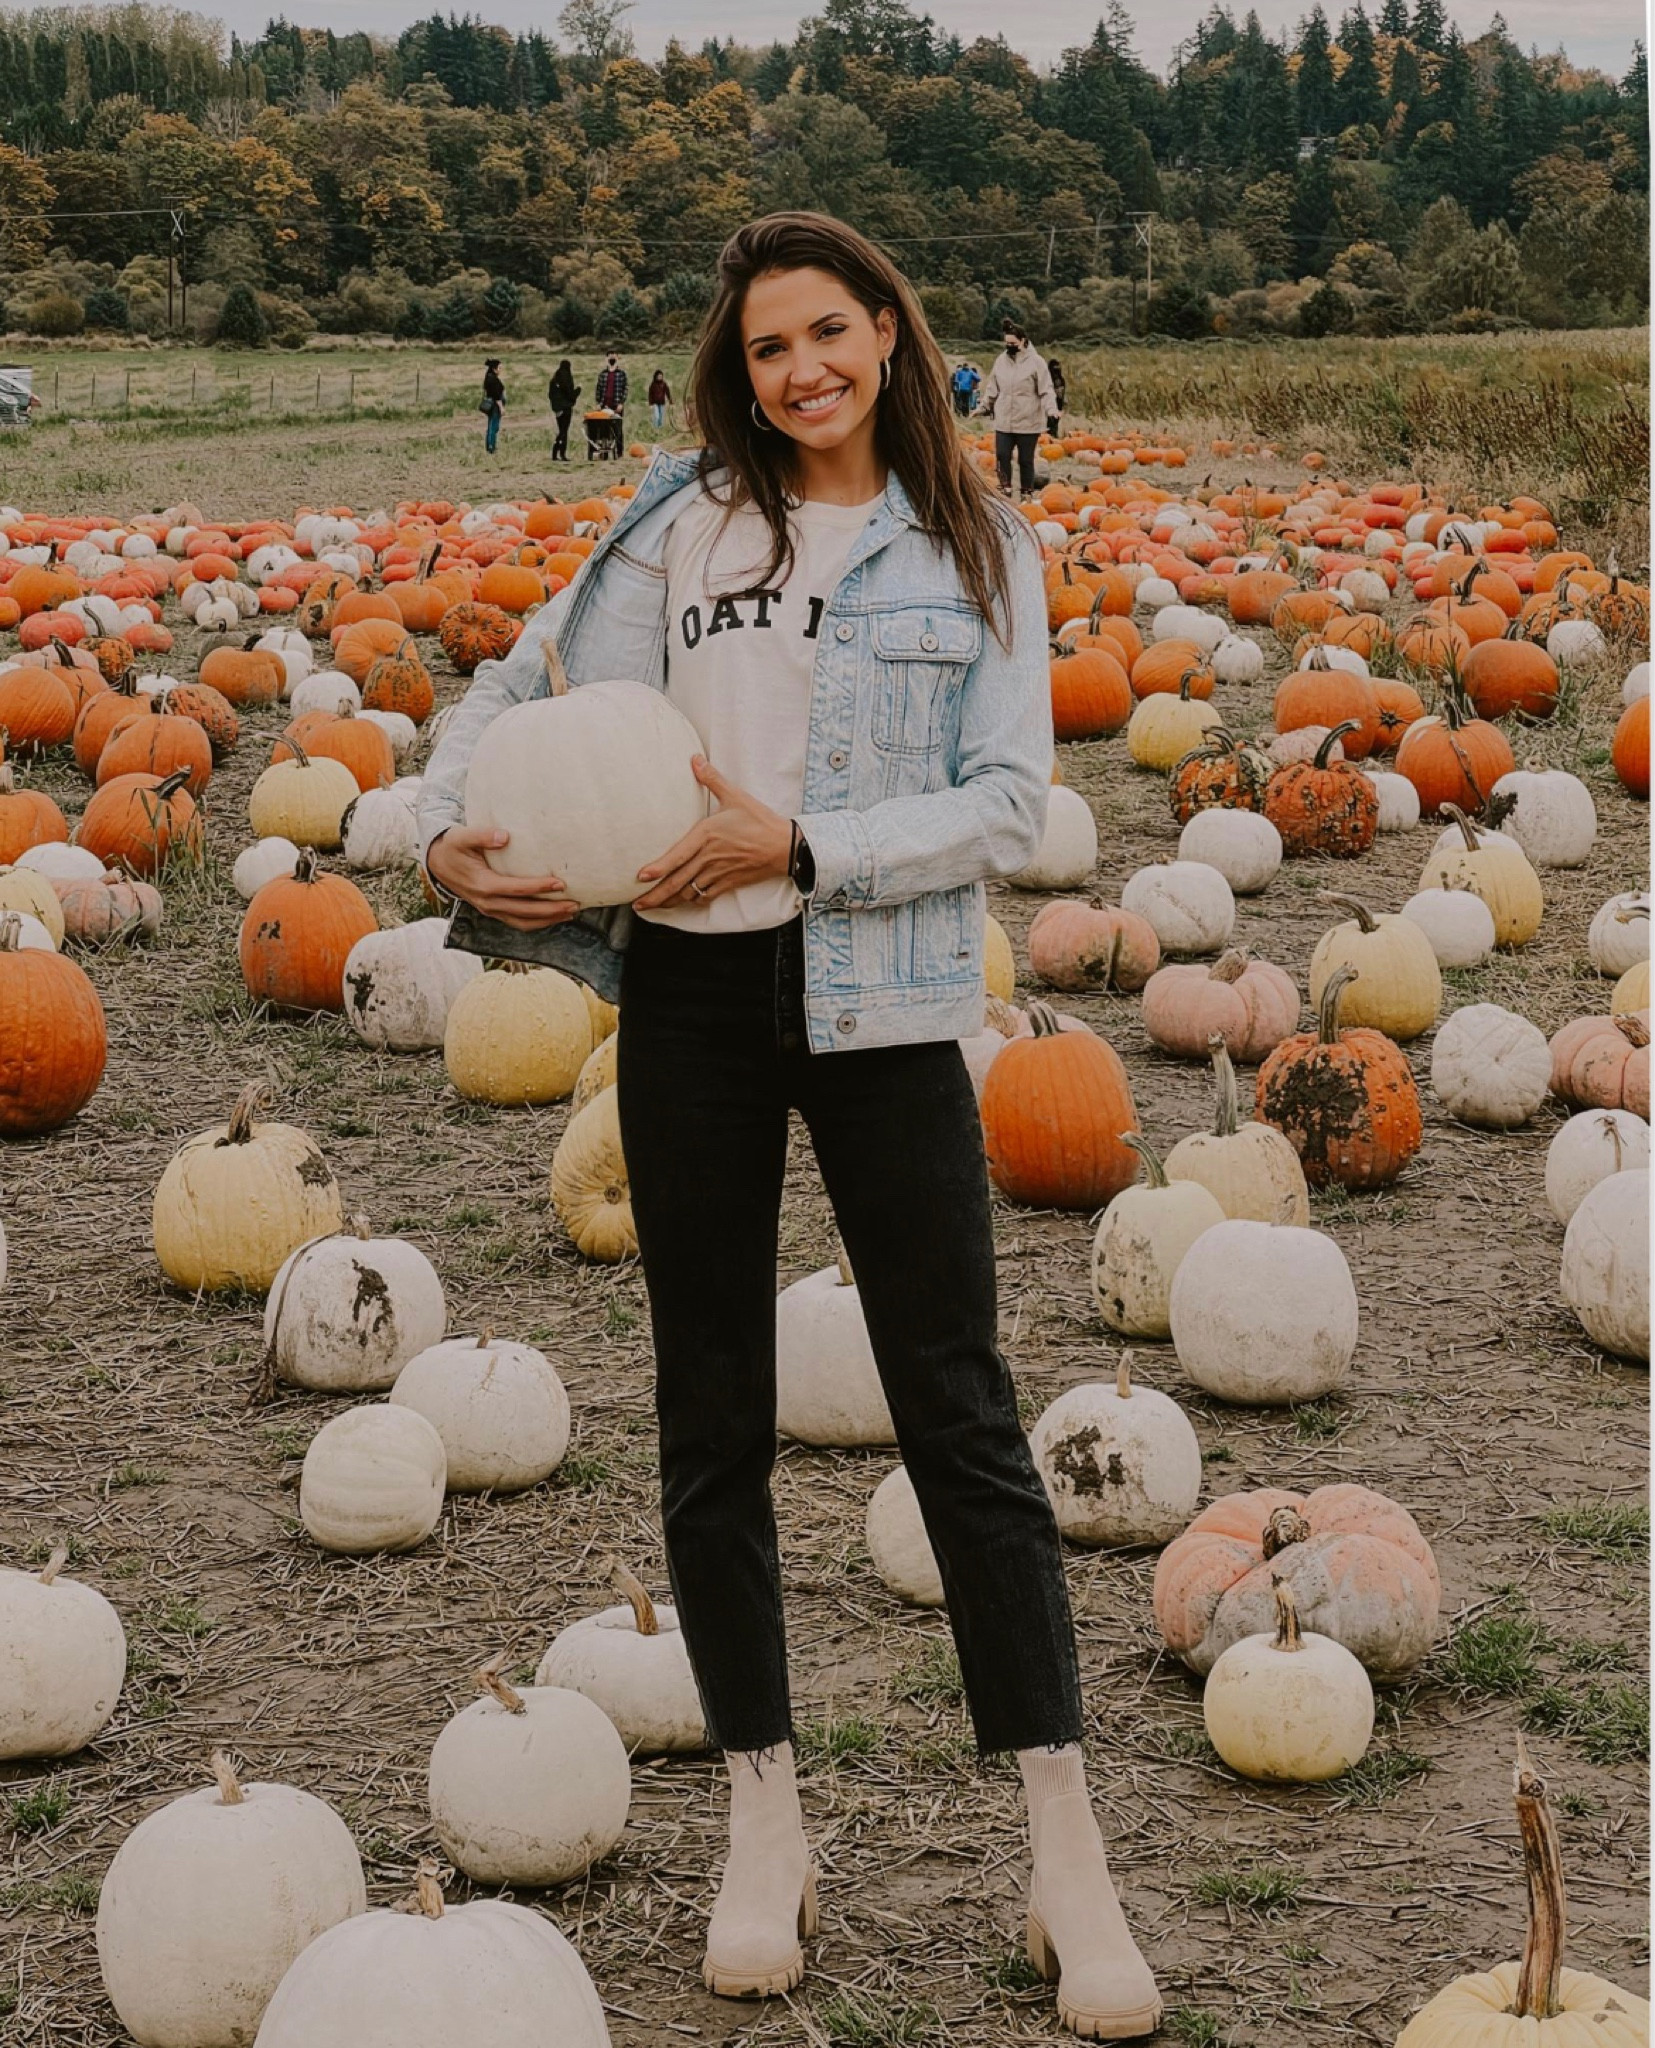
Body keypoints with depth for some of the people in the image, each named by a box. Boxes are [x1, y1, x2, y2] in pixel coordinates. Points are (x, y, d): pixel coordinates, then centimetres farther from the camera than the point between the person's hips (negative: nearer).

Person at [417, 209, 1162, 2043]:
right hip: (691, 994, 3)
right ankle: (764, 1826, 22)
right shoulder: (687, 518, 7)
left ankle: (1067, 1862, 5)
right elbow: (525, 678, 15)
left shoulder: (976, 550, 3)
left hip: (882, 1000, -2)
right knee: (713, 1421, 8)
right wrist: (450, 827, -3)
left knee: (959, 1417, -2)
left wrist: (798, 844, -16)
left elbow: (1007, 805, -6)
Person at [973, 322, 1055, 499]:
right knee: (1002, 456, -3)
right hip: (1003, 422, 4)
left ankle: (1027, 493, 15)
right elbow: (992, 389, 16)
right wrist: (982, 406, 14)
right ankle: (1005, 490, 5)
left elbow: (1046, 390, -8)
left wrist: (1051, 409, -21)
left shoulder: (1035, 362, -5)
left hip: (1028, 422, -4)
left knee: (1026, 460, 5)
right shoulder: (1001, 360, 8)